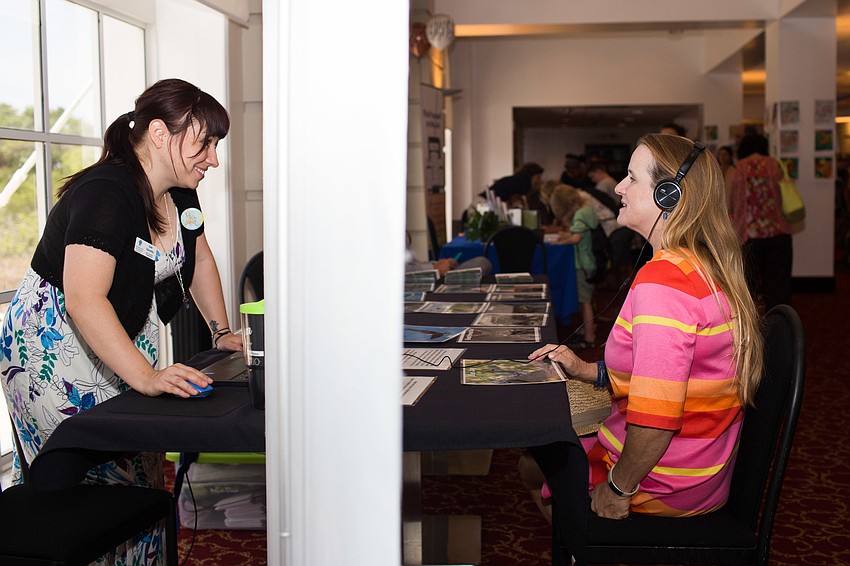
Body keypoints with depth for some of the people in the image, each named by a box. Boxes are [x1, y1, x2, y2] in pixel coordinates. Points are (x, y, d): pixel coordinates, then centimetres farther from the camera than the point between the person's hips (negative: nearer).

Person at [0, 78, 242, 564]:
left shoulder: (179, 192, 3)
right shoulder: (106, 194, -24)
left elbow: (200, 260, 20)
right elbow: (84, 299, -34)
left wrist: (222, 331, 13)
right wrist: (146, 377, -39)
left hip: (122, 346, 8)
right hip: (54, 346, -8)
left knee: (141, 477, 3)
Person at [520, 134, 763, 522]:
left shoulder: (662, 279, -28)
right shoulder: (709, 269, 4)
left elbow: (656, 417, -33)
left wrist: (618, 488, -20)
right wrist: (586, 370, 8)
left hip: (664, 487, -9)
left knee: (530, 463, 16)